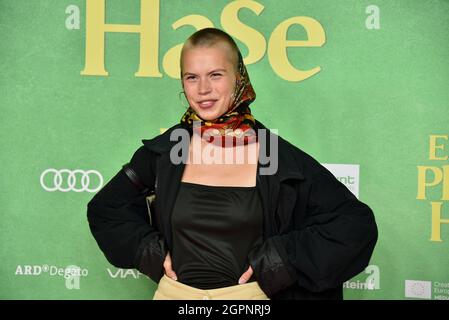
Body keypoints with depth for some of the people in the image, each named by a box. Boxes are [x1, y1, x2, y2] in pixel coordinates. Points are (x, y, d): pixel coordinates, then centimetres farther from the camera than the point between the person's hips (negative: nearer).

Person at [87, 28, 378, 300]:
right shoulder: (164, 149, -2)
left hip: (250, 294, -1)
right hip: (175, 291, 2)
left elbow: (356, 224, -11)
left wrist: (275, 262, -14)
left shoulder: (275, 154, -9)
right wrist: (151, 252, -2)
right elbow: (104, 208, 11)